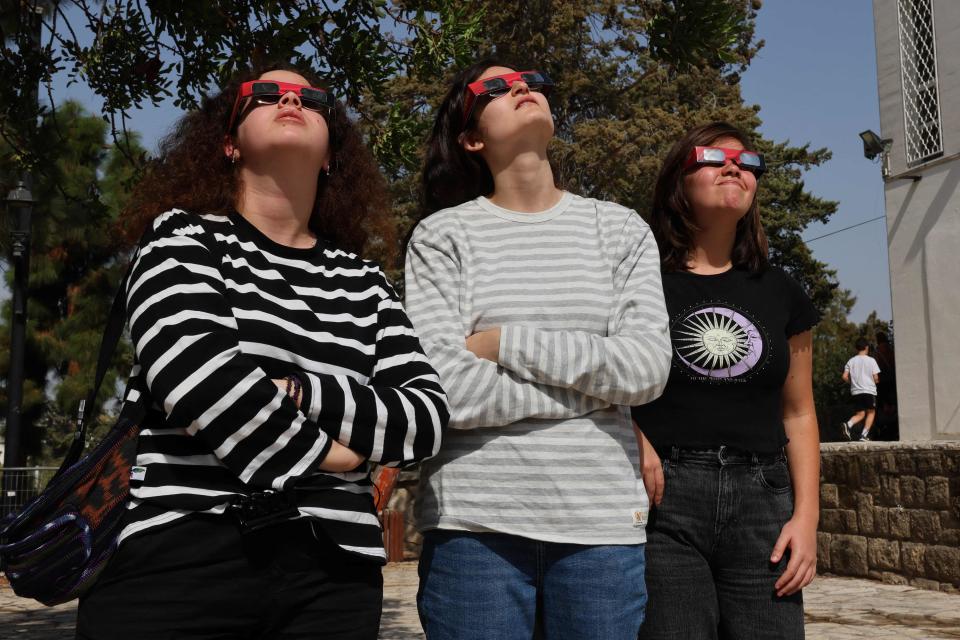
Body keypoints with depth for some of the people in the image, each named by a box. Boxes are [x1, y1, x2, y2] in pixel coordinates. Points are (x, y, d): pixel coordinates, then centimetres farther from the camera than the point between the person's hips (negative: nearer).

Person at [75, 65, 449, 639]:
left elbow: (428, 418, 1)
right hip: (179, 558, -3)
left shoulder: (362, 280, 12)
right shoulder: (185, 234, 3)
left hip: (332, 570, 4)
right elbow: (190, 370, -16)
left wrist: (296, 391, -11)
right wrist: (316, 453, -7)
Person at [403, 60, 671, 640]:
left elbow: (648, 369, -5)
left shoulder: (622, 229, 7)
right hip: (475, 524, -2)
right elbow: (445, 389, -11)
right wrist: (597, 386, -6)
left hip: (603, 522, 2)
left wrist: (504, 342, -10)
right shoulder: (442, 235, 1)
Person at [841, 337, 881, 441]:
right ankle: (864, 434, -2)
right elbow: (876, 378, -5)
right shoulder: (871, 360, -2)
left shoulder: (851, 361, 5)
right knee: (871, 412, 10)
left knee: (860, 414, 9)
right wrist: (876, 381, 18)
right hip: (869, 390, -3)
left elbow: (844, 377, 0)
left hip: (856, 391, 3)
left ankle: (848, 424, -20)